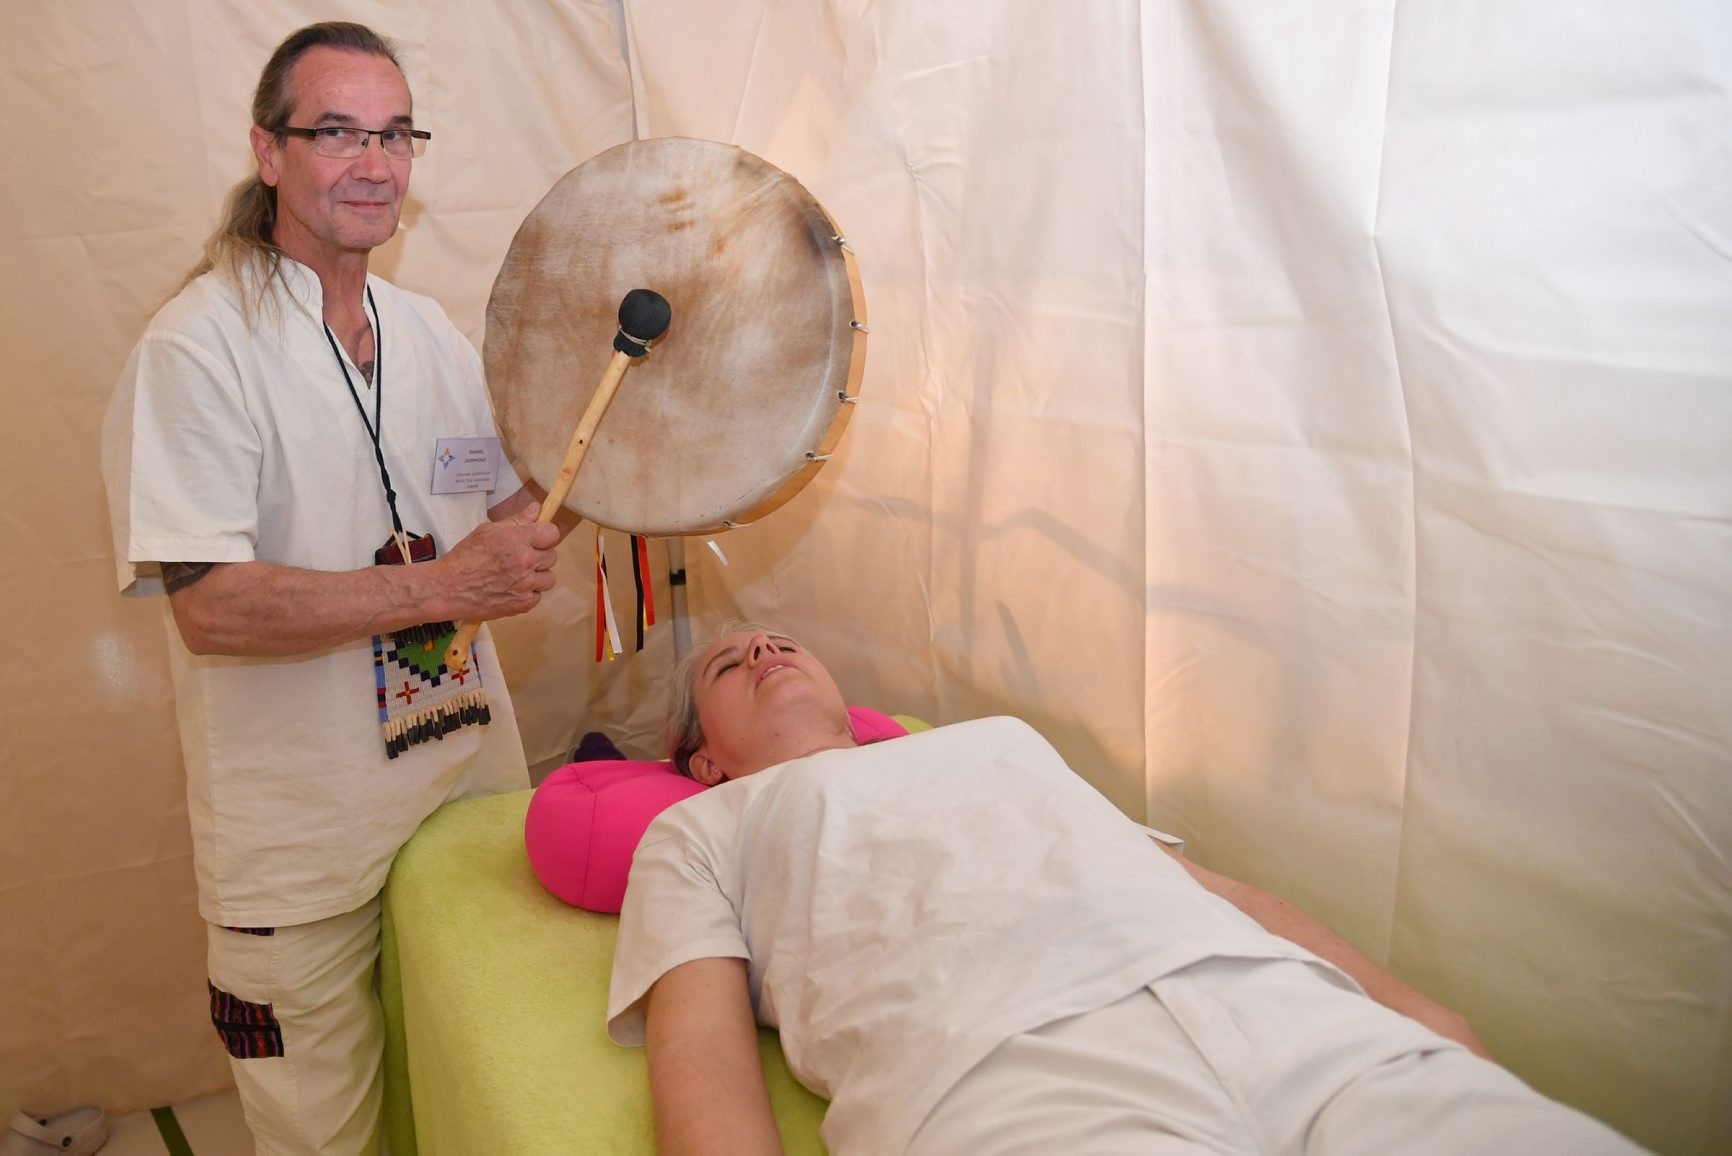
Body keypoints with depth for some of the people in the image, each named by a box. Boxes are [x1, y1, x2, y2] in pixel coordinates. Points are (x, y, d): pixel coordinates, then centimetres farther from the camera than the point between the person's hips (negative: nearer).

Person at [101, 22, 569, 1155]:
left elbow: (510, 513, 13)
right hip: (302, 839, -5)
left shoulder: (430, 330, 7)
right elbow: (211, 605, -21)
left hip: (471, 784, 6)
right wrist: (443, 586, -26)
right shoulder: (201, 345, -14)